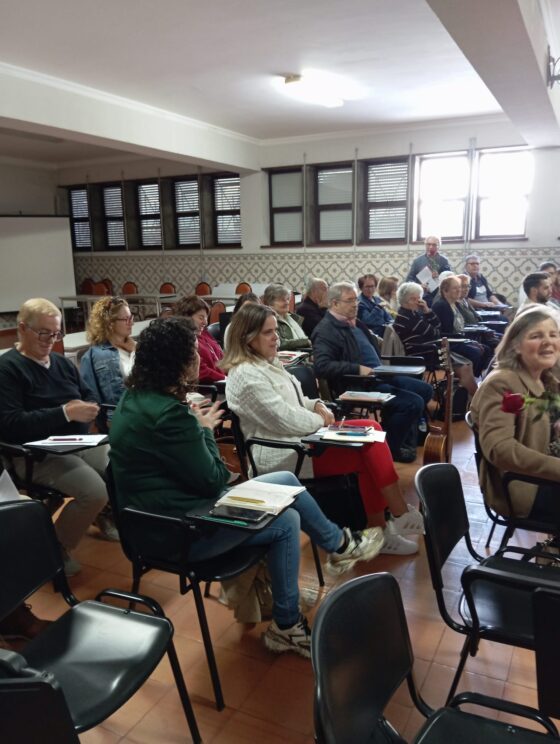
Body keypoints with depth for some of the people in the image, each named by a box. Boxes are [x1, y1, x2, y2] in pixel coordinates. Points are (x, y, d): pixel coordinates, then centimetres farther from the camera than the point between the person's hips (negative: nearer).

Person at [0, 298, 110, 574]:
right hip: (38, 454, -7)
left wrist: (86, 409, -9)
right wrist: (65, 413, -24)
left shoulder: (62, 362, 15)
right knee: (95, 492, -28)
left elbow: (90, 397, 17)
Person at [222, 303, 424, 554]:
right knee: (369, 453, -17)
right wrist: (320, 420, -6)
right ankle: (401, 516, 0)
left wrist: (317, 405, 1)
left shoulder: (267, 362, 14)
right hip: (283, 455, -10)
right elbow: (285, 419, -21)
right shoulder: (246, 375, -18)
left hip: (300, 439, 10)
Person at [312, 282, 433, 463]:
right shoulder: (326, 331, -14)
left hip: (379, 377, 11)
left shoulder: (354, 323, 16)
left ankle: (406, 438, 25)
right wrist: (358, 369, -28)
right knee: (414, 403, -21)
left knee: (425, 390, 13)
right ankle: (389, 449, 0)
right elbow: (322, 366, -27)